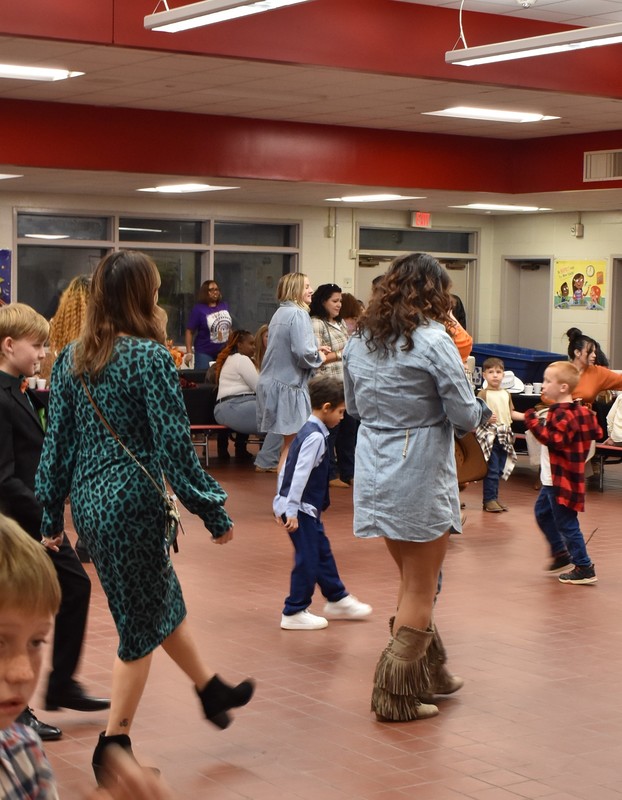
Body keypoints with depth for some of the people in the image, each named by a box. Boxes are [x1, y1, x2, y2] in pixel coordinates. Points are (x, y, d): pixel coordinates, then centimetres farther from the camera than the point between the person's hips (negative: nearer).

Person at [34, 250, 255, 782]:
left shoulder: (72, 358, 4)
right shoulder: (149, 356, -15)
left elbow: (58, 442, 7)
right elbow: (174, 444, -16)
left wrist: (52, 516, 15)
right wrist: (215, 512, -7)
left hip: (88, 502, 8)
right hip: (132, 503, -7)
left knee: (162, 598, 24)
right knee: (141, 624, 7)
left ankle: (211, 689, 43)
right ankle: (114, 746, 12)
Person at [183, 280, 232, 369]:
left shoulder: (224, 306, 5)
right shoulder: (199, 309, -9)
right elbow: (189, 331, -8)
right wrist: (189, 352, -13)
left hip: (224, 352, 4)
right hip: (205, 353, -4)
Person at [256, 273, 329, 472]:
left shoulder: (280, 313, 15)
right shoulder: (298, 314, -16)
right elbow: (303, 354, -23)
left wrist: (314, 350, 15)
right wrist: (319, 358, -3)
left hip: (273, 383, 10)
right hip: (289, 386, -10)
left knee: (289, 443, 16)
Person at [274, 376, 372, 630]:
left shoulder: (308, 431, 12)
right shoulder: (315, 436, -19)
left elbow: (287, 468, 17)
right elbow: (300, 474, -25)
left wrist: (284, 503, 22)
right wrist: (291, 511, -25)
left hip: (307, 508, 10)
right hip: (301, 509, -10)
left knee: (323, 553, 19)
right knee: (307, 560, -2)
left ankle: (337, 600, 32)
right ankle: (294, 613, 6)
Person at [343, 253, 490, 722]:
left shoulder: (359, 342, 5)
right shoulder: (433, 341, -15)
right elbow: (465, 415, -15)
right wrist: (484, 410, 6)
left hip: (374, 474, 7)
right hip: (420, 476, -7)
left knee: (412, 581, 22)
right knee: (420, 591, 6)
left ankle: (431, 673, 33)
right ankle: (398, 695, 10)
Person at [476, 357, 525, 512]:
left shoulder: (506, 394, 14)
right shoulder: (483, 394, -7)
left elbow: (511, 413, 19)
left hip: (504, 436, 6)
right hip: (489, 434, -6)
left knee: (500, 469, 11)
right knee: (492, 469, -7)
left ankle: (494, 497, 20)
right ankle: (489, 499, 0)